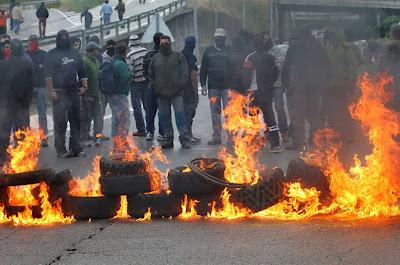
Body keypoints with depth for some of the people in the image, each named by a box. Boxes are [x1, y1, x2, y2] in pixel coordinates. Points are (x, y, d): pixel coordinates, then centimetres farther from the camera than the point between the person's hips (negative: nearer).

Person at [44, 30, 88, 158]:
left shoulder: (75, 53, 16)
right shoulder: (51, 55, 2)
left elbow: (82, 71, 17)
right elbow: (48, 75, -5)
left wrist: (84, 86, 4)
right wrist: (51, 91, -14)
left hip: (74, 91, 5)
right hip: (59, 93, -5)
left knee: (76, 121, 7)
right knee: (60, 121, -10)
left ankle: (76, 148, 13)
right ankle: (61, 150, -7)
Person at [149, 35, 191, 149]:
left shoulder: (178, 56, 4)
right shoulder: (155, 58, 13)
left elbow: (184, 73, 1)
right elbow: (151, 75, 22)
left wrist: (180, 86, -10)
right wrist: (155, 88, 9)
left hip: (176, 93, -4)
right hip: (162, 94, 4)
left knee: (180, 115, -9)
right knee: (164, 117, 5)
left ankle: (184, 139, -8)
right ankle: (168, 139, 12)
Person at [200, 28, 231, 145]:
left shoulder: (229, 51, 4)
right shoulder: (208, 51, 8)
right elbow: (203, 69, 9)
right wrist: (203, 85, 2)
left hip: (227, 86, -2)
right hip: (213, 86, 2)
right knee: (215, 112, 4)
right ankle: (216, 136, 8)